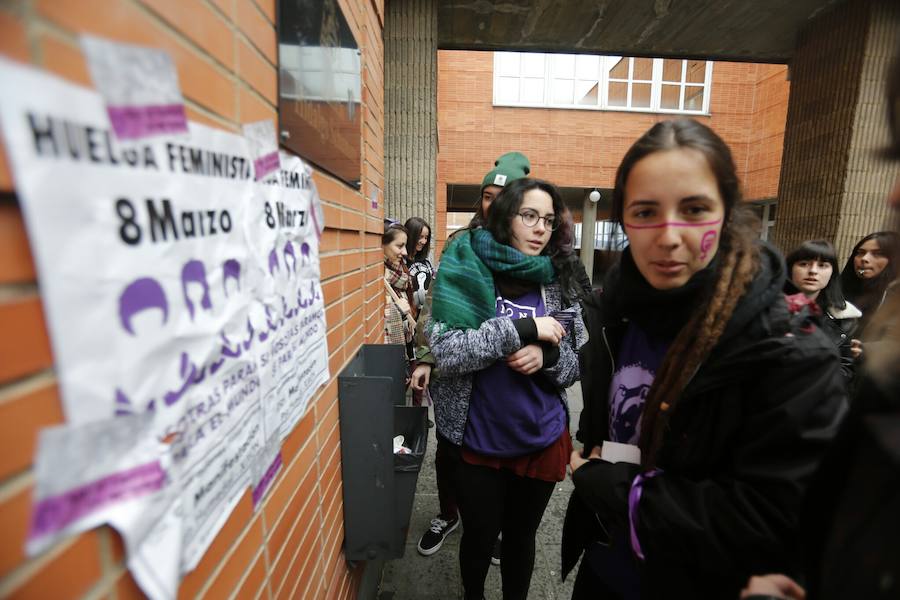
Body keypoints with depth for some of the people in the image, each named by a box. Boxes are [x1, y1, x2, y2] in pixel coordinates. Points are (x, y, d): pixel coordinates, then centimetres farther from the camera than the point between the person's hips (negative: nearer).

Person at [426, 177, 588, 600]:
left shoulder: (558, 281, -2)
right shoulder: (465, 272, -11)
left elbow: (577, 364, 4)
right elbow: (445, 352, -21)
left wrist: (547, 355, -18)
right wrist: (524, 329, -25)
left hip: (542, 441, 2)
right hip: (478, 442, -2)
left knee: (521, 537, 23)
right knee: (480, 538, 21)